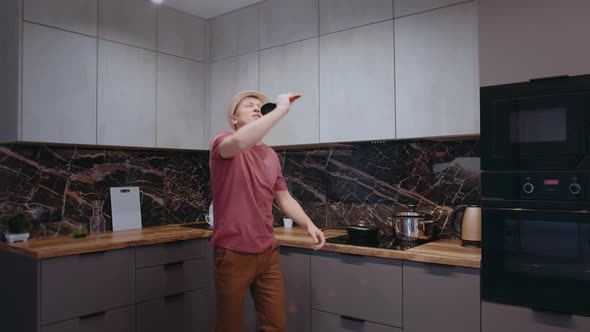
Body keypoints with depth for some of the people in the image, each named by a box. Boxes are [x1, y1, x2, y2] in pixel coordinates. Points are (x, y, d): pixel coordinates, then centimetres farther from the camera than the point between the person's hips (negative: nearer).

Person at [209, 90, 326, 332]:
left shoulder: (271, 155, 10)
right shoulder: (222, 142, -8)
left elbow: (284, 198, 16)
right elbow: (240, 142, -33)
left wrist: (309, 224, 0)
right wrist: (281, 109, -25)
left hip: (268, 252, 6)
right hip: (232, 254, -5)